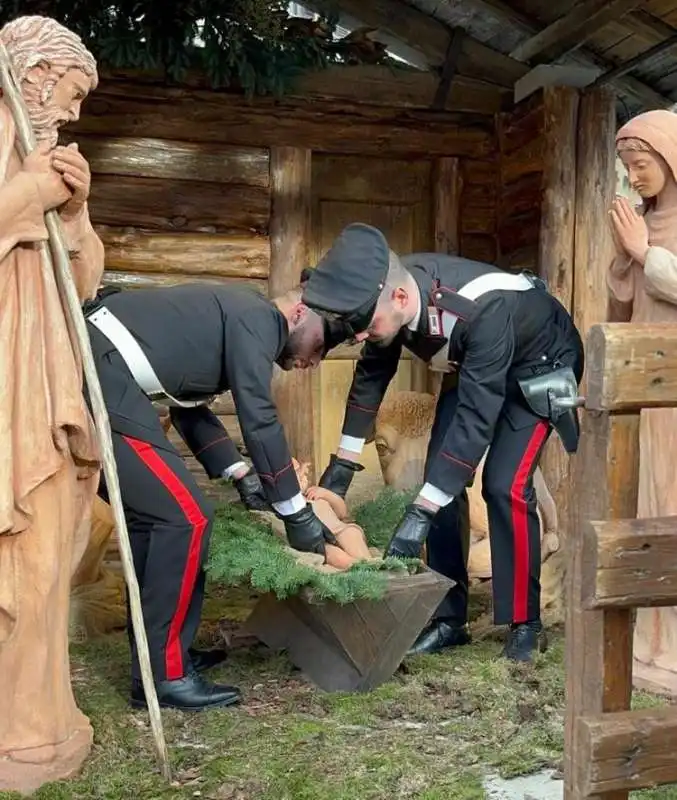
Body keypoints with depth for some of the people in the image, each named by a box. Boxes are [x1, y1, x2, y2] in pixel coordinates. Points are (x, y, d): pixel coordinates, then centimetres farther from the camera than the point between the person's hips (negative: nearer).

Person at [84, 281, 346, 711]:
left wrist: (240, 475, 22)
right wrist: (296, 514, -3)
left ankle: (159, 651, 27)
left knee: (153, 515, 17)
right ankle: (162, 676, -1)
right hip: (98, 381, -10)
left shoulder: (234, 314, 25)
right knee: (184, 516, -8)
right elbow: (260, 421, -9)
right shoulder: (256, 319, -4)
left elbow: (191, 408, 28)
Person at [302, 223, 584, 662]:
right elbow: (371, 375, -6)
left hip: (540, 365, -6)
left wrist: (420, 513, -43)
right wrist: (343, 462, -4)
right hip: (473, 365, 6)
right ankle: (449, 618, 9)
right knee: (441, 479, -2)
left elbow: (476, 416, -43)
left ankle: (525, 624, 0)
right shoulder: (386, 296, -23)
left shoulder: (483, 310, -44)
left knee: (505, 486, -17)